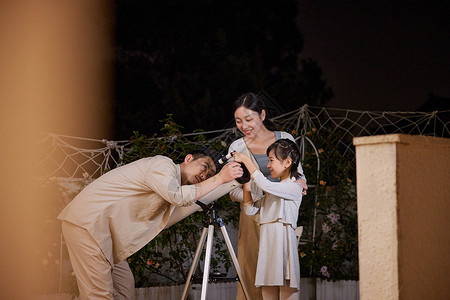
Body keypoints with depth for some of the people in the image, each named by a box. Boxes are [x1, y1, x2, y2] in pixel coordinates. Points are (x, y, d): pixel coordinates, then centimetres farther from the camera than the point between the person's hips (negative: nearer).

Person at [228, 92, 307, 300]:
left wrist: (300, 182, -12)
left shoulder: (285, 139, 4)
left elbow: (298, 173, 12)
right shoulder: (237, 148, 2)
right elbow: (233, 191, 1)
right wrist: (257, 199, -18)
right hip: (253, 218, -1)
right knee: (251, 277, -5)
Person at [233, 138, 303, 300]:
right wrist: (246, 183, 7)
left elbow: (265, 185, -16)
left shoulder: (294, 187, -3)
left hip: (283, 242, -7)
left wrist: (245, 159, -9)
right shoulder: (272, 190, 23)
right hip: (267, 244, 8)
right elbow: (250, 209, 17)